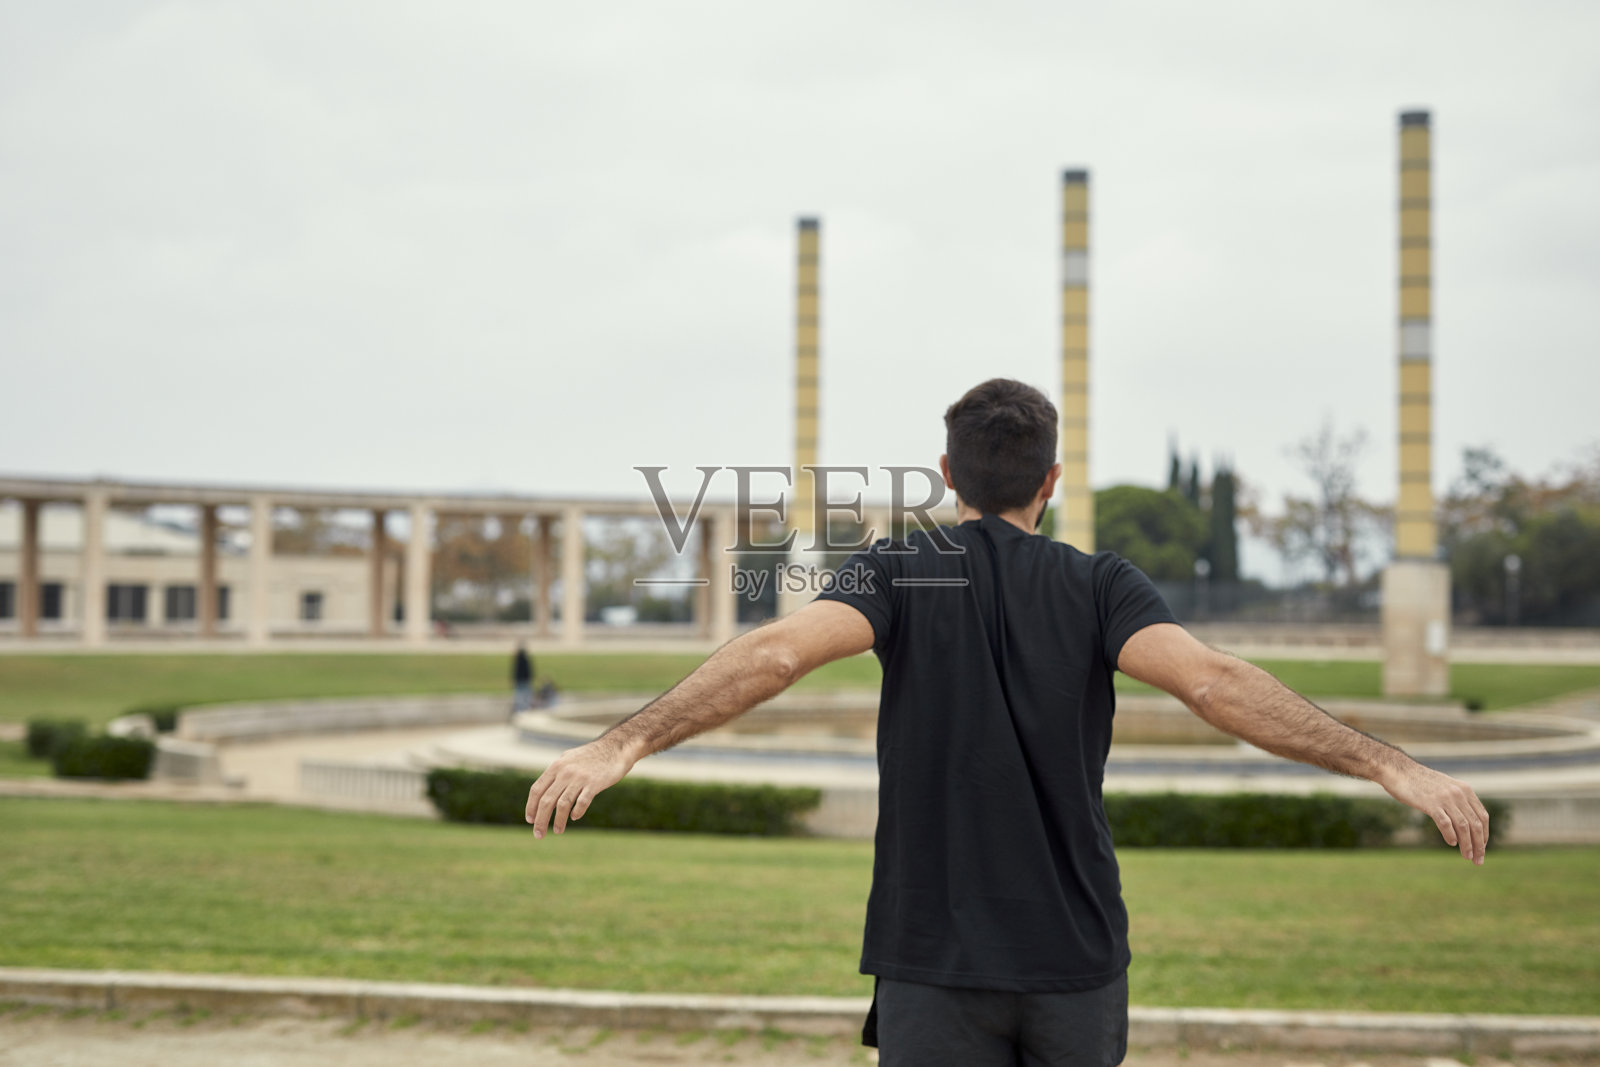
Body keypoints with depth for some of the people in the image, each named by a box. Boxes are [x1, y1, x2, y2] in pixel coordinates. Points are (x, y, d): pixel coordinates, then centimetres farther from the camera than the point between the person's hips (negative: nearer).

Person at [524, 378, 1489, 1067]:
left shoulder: (898, 573, -2)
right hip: (1078, 961, 1)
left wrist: (624, 744, -26)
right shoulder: (1099, 588, -1)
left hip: (936, 965, -1)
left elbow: (777, 654, -19)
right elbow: (1213, 682, -17)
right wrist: (1392, 766, -20)